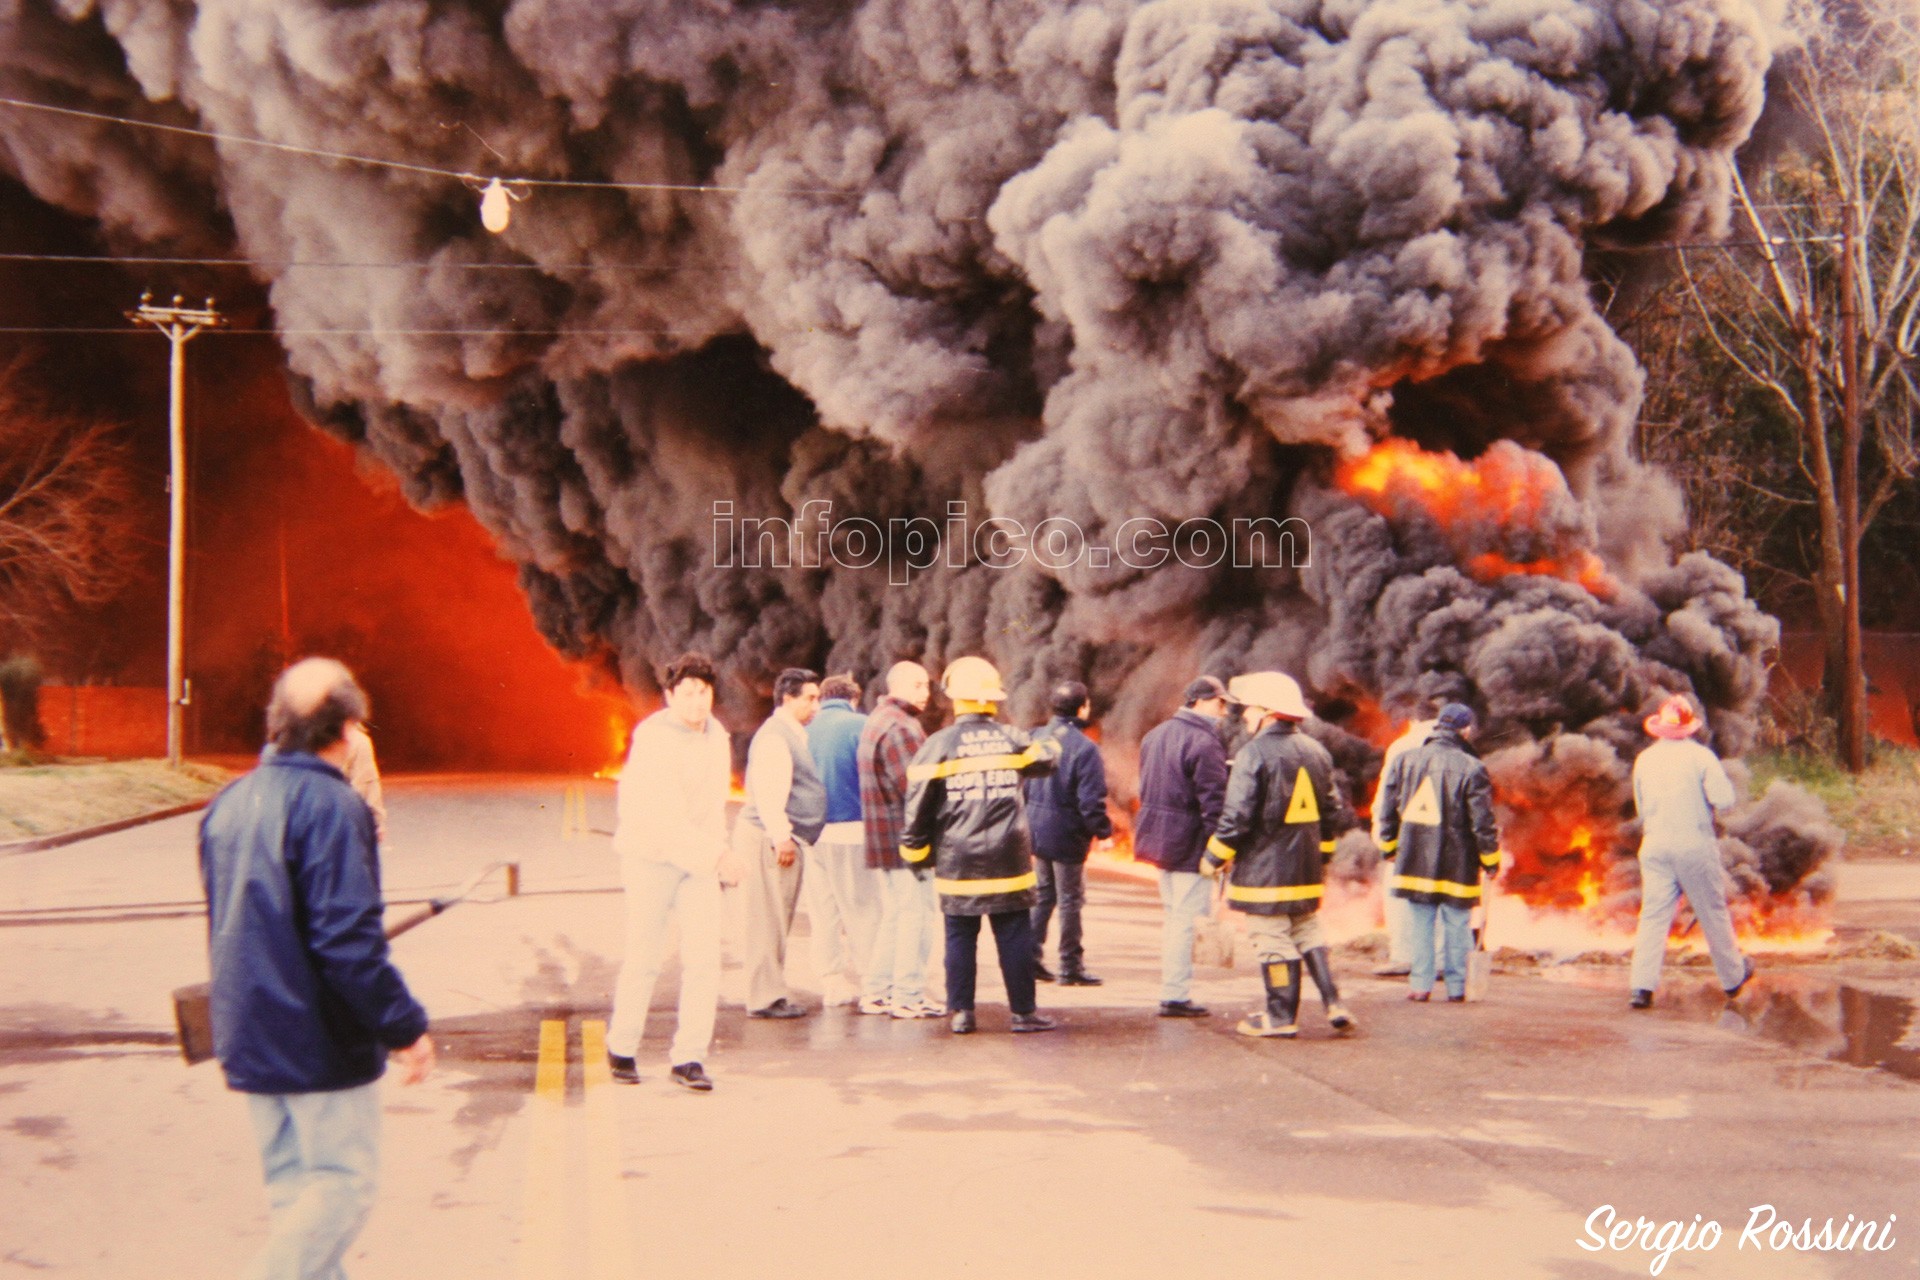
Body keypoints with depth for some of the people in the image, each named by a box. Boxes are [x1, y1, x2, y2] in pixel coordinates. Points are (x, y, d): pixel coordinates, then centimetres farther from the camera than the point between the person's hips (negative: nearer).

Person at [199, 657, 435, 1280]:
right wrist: (406, 1027, -16)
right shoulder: (330, 804, -17)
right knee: (343, 1183, -1)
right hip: (321, 1038, -8)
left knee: (291, 1185, 15)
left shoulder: (229, 803, 9)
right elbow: (349, 939, -22)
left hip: (246, 1036, 8)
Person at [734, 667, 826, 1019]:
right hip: (769, 838, -10)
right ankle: (765, 997, -6)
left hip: (787, 839, 10)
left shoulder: (795, 735, 20)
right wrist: (780, 837, -25)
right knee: (769, 920, -8)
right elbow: (768, 791, -21)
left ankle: (772, 993, 18)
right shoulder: (774, 735, -12)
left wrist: (789, 837, 21)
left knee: (779, 921, 12)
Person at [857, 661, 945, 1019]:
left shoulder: (876, 721, 18)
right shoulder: (901, 728, -16)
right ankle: (908, 996, -1)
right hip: (906, 838, -10)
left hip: (883, 840, 10)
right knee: (916, 914, -4)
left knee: (893, 915, 16)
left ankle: (876, 992, 18)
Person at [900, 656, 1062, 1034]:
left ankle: (962, 1013, 8)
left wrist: (915, 851, 7)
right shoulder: (1011, 738, 1)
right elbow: (1044, 758, 22)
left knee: (960, 938, 7)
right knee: (1014, 937, 6)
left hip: (957, 861, -1)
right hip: (1007, 859, 1)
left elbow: (918, 805, -5)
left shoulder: (937, 745, -5)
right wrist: (1051, 745, 46)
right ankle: (1023, 1012, 9)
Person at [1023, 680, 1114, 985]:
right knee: (1070, 900, 3)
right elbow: (1091, 800, -20)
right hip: (1067, 835, -6)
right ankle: (1071, 967, 9)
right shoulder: (1085, 748, -17)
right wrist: (1103, 832, -8)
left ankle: (1032, 956, 17)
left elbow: (1021, 786, 10)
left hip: (1036, 831, 6)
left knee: (1042, 894, 19)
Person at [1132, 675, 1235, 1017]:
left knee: (1171, 915, 17)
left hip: (1159, 837, 9)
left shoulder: (1155, 735, 13)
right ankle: (1175, 996, -2)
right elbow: (1213, 800, -20)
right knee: (1185, 918, -3)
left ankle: (1171, 990, 23)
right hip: (1188, 842, -9)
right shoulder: (1204, 742, -17)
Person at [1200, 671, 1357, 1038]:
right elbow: (1335, 811, 14)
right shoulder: (1315, 751, 9)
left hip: (1264, 867, -7)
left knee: (1272, 940, 0)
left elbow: (1237, 816, -18)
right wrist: (1321, 853, 25)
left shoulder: (1254, 753, -14)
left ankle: (1281, 1017, 6)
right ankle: (1333, 1003, 9)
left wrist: (1214, 858, -7)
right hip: (1306, 869, 7)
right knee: (1309, 933, 17)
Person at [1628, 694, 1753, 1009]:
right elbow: (1724, 799, -11)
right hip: (1695, 844, -3)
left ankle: (1643, 986, -12)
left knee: (1653, 915, -1)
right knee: (1713, 913, 11)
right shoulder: (1700, 756, -5)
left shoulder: (1644, 759, 8)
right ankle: (1733, 977, 27)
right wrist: (1704, 801, 8)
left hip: (1655, 844, 3)